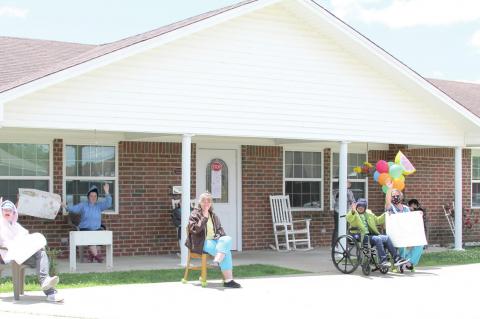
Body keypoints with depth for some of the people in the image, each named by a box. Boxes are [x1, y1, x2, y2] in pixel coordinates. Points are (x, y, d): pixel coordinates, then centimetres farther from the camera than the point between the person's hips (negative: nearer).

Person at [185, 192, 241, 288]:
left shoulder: (213, 215, 22)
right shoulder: (195, 214, 2)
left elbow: (220, 229, 27)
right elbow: (194, 229, -12)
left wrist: (219, 235, 4)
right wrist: (204, 218, -15)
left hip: (214, 240, 7)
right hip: (202, 243, -7)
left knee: (227, 239, -28)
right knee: (226, 251, -27)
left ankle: (218, 259, -43)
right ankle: (228, 280, -29)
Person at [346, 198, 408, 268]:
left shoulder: (368, 213, 24)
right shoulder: (354, 214, 4)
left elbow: (377, 220, 37)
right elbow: (349, 219, -19)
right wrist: (353, 211, -37)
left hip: (372, 235, 7)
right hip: (362, 237, -7)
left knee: (387, 238, -14)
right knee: (377, 239, -31)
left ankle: (396, 259, -13)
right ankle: (383, 260, -32)